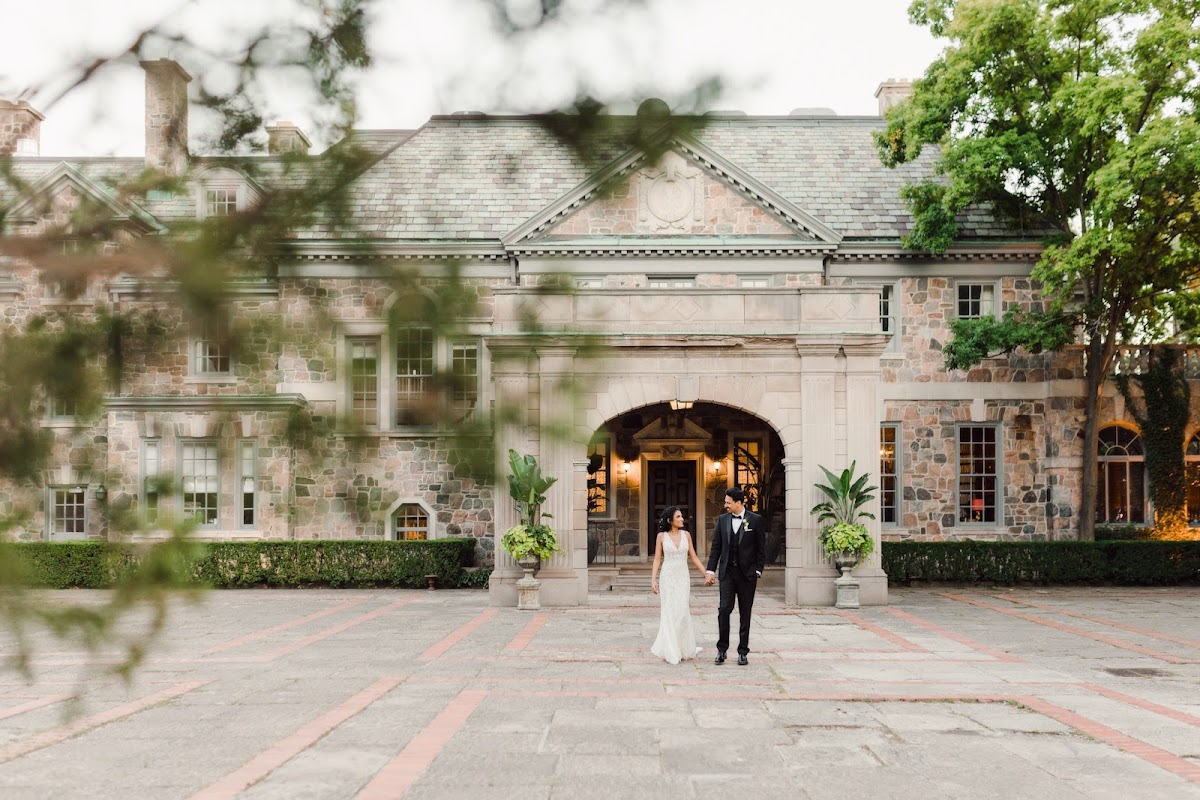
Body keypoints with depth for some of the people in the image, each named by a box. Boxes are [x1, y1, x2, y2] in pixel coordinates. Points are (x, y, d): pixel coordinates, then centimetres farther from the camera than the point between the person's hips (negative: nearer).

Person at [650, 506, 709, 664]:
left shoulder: (686, 535, 5)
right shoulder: (662, 536, -1)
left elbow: (693, 557, 9)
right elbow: (657, 560, 0)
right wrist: (653, 580, -8)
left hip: (683, 577, 2)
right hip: (668, 576, -2)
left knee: (682, 612, -2)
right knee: (669, 613, 0)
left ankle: (683, 648, 12)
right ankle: (671, 651, 8)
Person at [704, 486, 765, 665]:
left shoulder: (755, 520, -2)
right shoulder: (722, 519, 6)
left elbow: (761, 548, 1)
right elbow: (716, 547, 8)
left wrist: (758, 571, -5)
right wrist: (710, 570, 2)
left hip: (747, 573, -2)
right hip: (727, 572, 2)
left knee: (745, 613, 4)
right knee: (724, 609, -8)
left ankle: (743, 652, 12)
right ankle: (722, 649, 4)